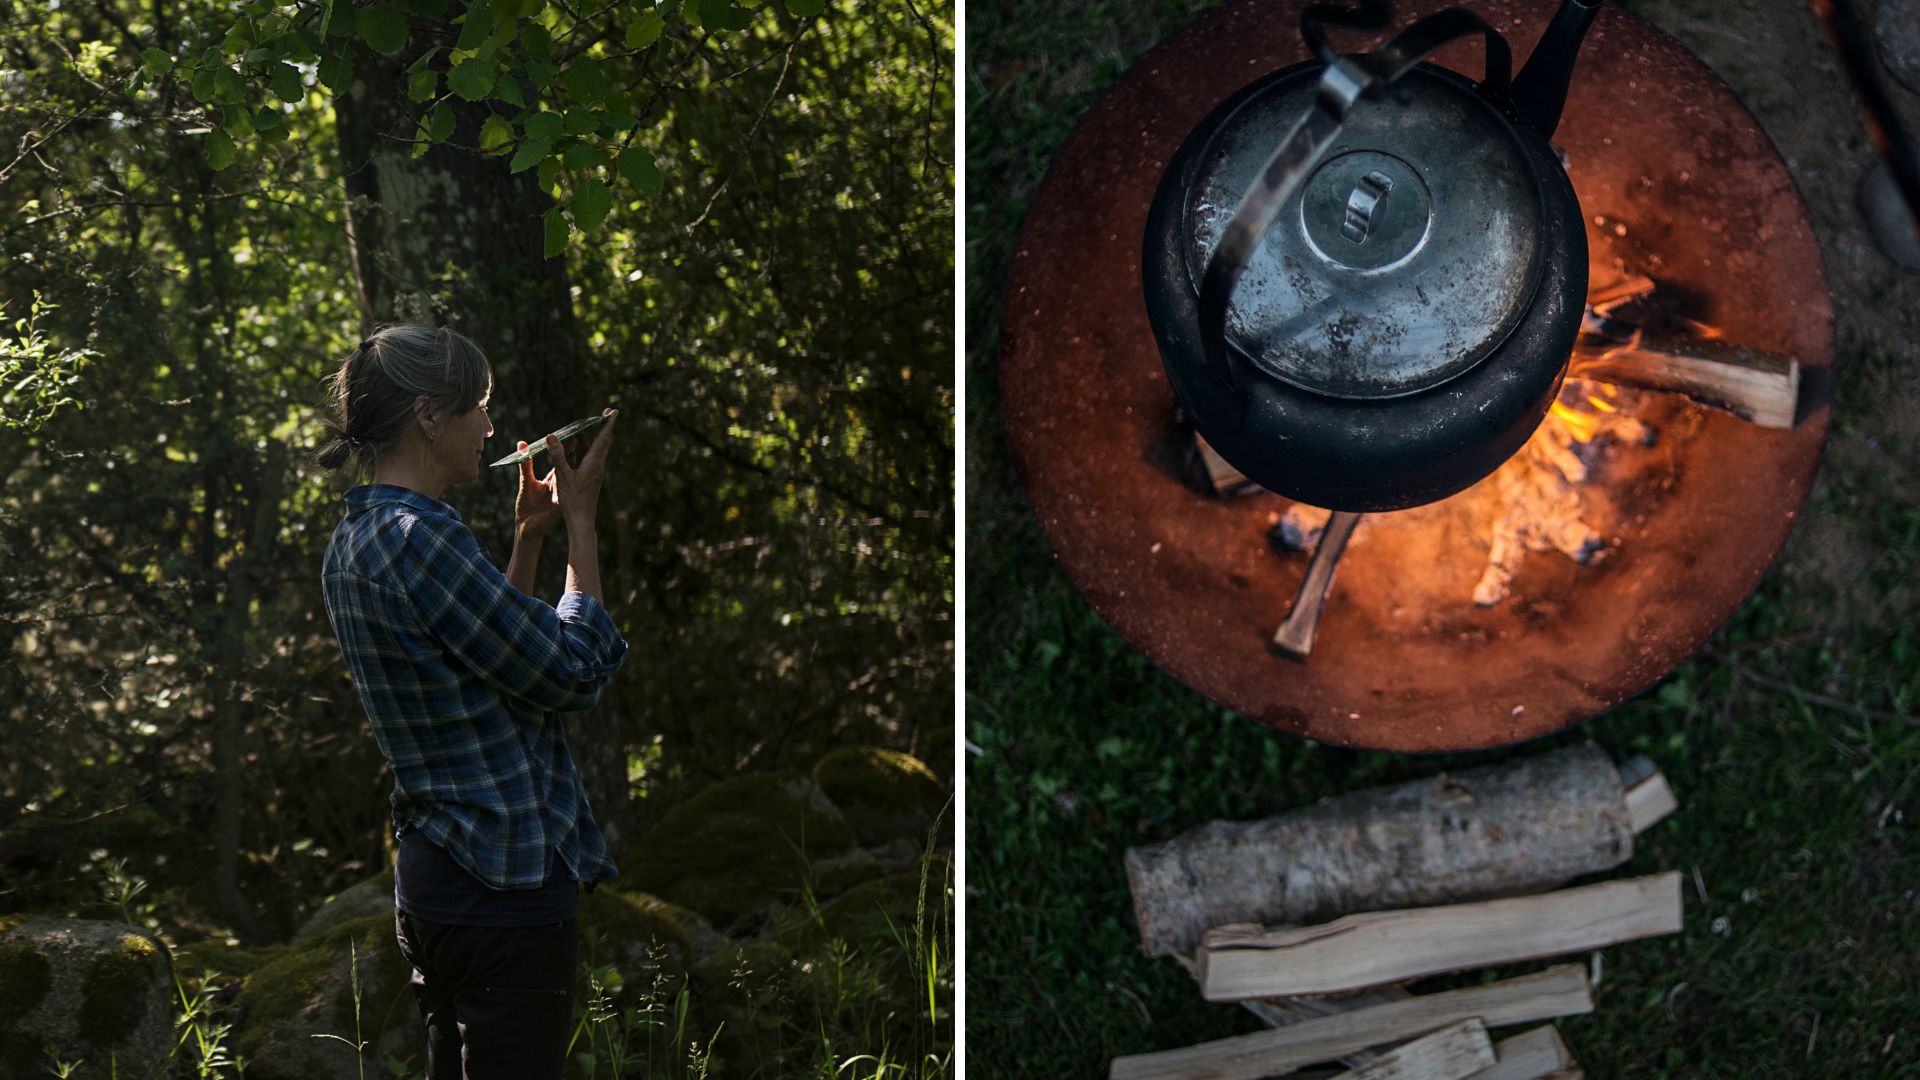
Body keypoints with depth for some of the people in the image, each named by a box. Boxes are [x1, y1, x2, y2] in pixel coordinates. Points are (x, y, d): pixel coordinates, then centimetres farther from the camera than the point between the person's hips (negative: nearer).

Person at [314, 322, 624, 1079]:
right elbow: (574, 672, -14)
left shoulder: (354, 545, 12)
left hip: (431, 876, 10)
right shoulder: (422, 538, -19)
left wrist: (529, 538, 17)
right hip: (504, 882, -10)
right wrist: (580, 523, -5)